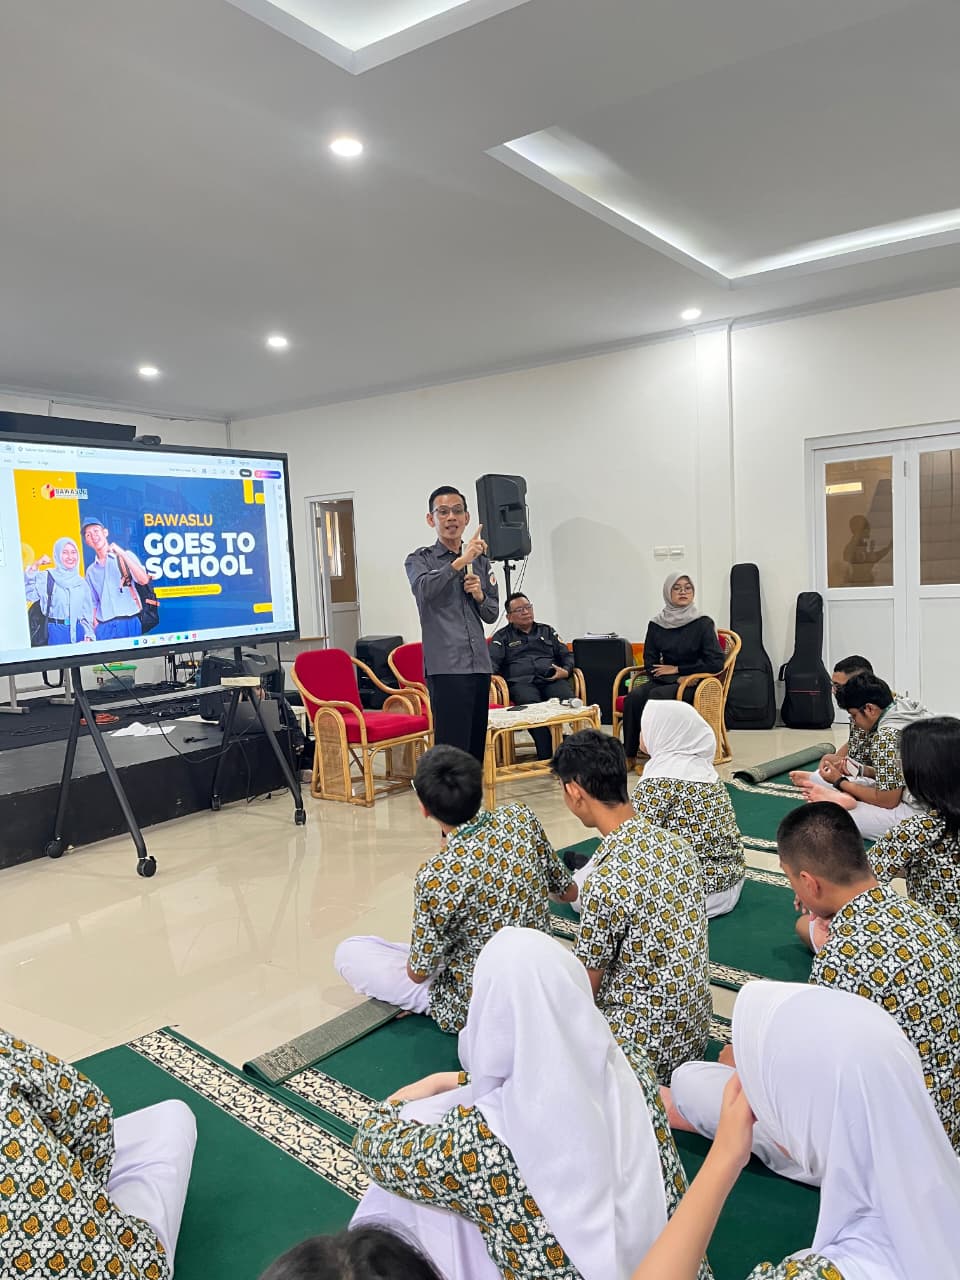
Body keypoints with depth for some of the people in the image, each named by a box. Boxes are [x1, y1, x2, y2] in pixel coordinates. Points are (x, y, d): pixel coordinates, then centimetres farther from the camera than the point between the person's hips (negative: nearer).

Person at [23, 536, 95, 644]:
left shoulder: (81, 582, 12)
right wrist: (34, 567, -18)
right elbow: (27, 593, -16)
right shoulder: (47, 577, 0)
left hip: (79, 630, 4)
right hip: (57, 630, -4)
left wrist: (88, 634, 5)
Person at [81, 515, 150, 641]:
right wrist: (94, 625, 3)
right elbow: (93, 602, 18)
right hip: (103, 627, 3)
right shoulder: (91, 571, 15)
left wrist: (122, 554, -12)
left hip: (129, 622, -3)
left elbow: (144, 580, -10)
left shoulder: (125, 556, 5)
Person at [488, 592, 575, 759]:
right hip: (521, 682, -2)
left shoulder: (547, 631, 30)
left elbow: (567, 655, 25)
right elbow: (492, 662, 8)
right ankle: (546, 757, -39)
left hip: (551, 679, 2)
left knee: (567, 698, -34)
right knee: (531, 703, -39)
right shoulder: (502, 636, 22)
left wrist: (566, 671, 2)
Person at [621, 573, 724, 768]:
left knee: (655, 695, -33)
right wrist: (677, 679, -12)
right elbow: (649, 664, 5)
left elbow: (716, 663, -9)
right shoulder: (656, 625, 7)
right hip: (665, 681, 3)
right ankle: (629, 755, -21)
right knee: (634, 696, -27)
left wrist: (676, 669, -9)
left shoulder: (703, 624, -2)